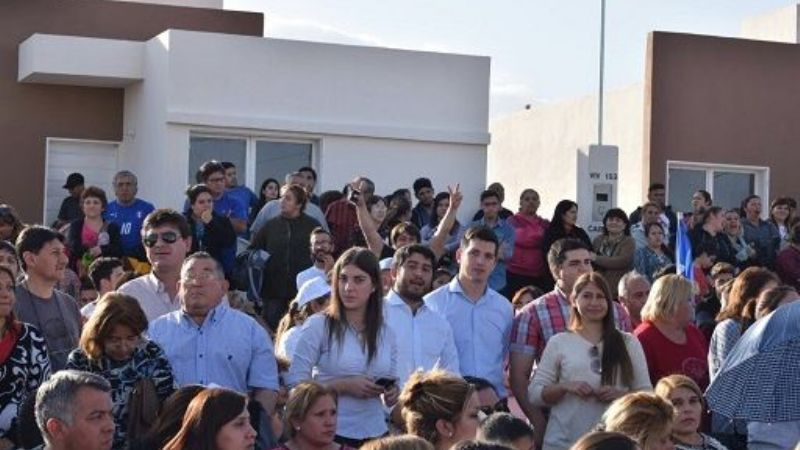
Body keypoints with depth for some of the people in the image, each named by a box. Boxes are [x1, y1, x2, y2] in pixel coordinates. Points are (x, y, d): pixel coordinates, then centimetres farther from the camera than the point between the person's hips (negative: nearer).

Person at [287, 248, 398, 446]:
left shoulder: (385, 333, 7)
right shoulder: (318, 325, -7)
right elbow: (295, 383, -10)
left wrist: (392, 394, -6)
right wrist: (344, 386, -18)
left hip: (375, 432, 4)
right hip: (331, 433, -4)